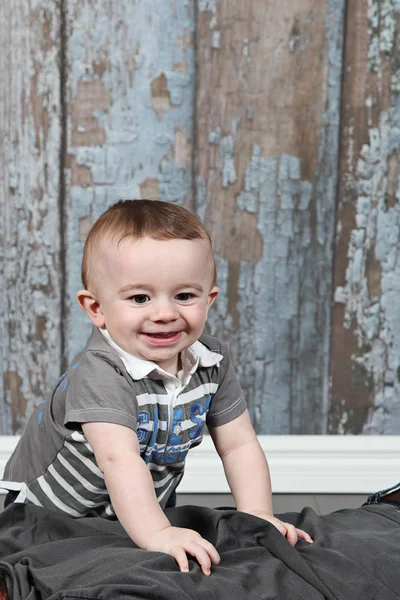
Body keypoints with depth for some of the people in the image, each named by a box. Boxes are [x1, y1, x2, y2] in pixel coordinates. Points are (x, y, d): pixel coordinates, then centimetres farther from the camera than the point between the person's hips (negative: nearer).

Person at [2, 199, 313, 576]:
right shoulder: (99, 374, -31)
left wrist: (258, 516, -17)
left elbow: (239, 445, -6)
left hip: (143, 512, 5)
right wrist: (156, 535, -52)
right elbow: (119, 460, -42)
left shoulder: (212, 363, -10)